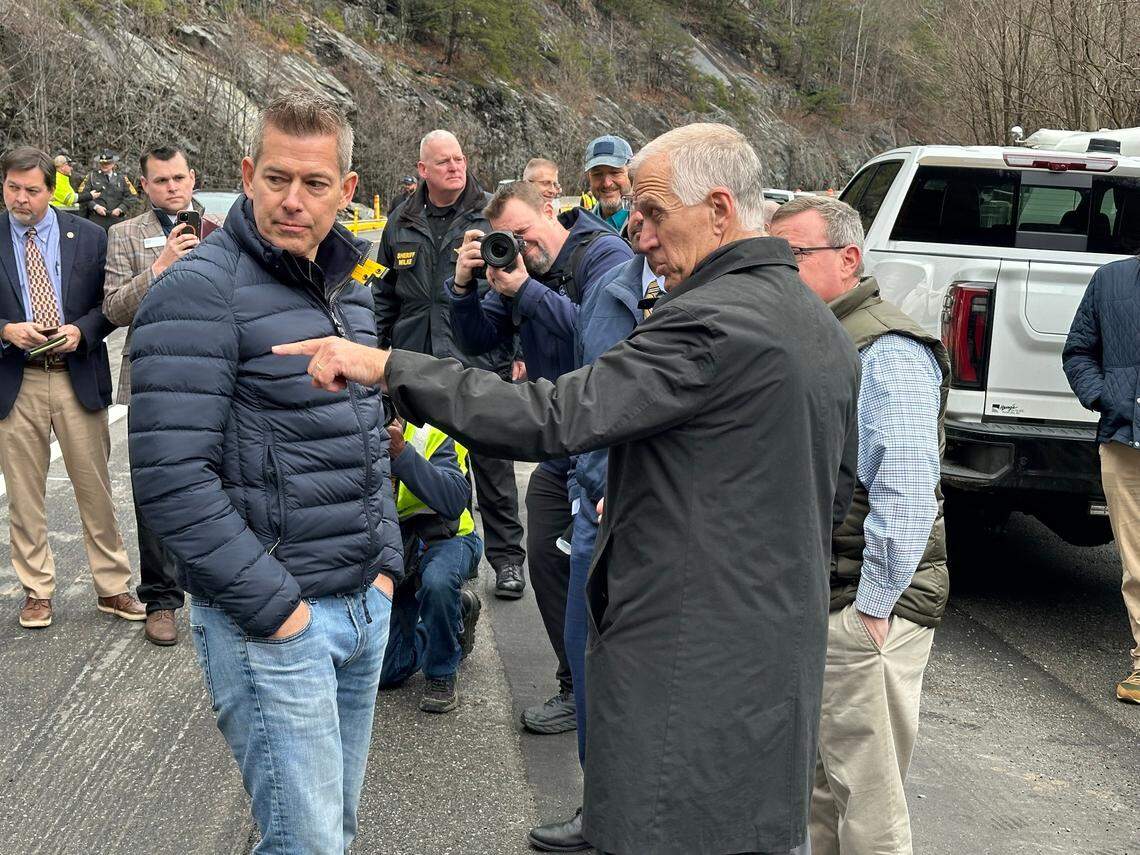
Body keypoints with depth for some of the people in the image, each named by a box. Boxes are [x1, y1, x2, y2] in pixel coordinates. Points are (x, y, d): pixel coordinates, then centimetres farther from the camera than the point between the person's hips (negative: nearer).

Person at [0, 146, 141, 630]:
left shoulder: (88, 237, 2)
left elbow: (110, 303, 6)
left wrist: (81, 330, -12)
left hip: (79, 378, 0)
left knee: (96, 490, 8)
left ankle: (112, 588, 20)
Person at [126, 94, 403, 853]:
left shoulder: (351, 289, 11)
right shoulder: (199, 292, -14)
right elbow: (171, 480, -21)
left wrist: (385, 563, 10)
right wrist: (275, 605, -19)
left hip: (366, 606, 8)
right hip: (270, 621, -7)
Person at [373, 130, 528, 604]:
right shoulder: (401, 226, 10)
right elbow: (385, 296, 19)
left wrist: (521, 350, -6)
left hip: (481, 362, -4)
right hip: (416, 366, 4)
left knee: (491, 464, 2)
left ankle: (506, 557, 12)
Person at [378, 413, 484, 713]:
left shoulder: (432, 429, -20)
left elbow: (455, 501, -34)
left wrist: (401, 452, -43)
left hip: (443, 537, -4)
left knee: (437, 580, -42)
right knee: (385, 673, 3)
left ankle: (442, 675, -15)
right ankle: (458, 610, 28)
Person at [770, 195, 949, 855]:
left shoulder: (889, 352, -16)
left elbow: (907, 493, -23)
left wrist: (874, 605, -22)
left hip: (865, 609, -9)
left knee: (868, 799, 0)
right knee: (815, 781, 19)